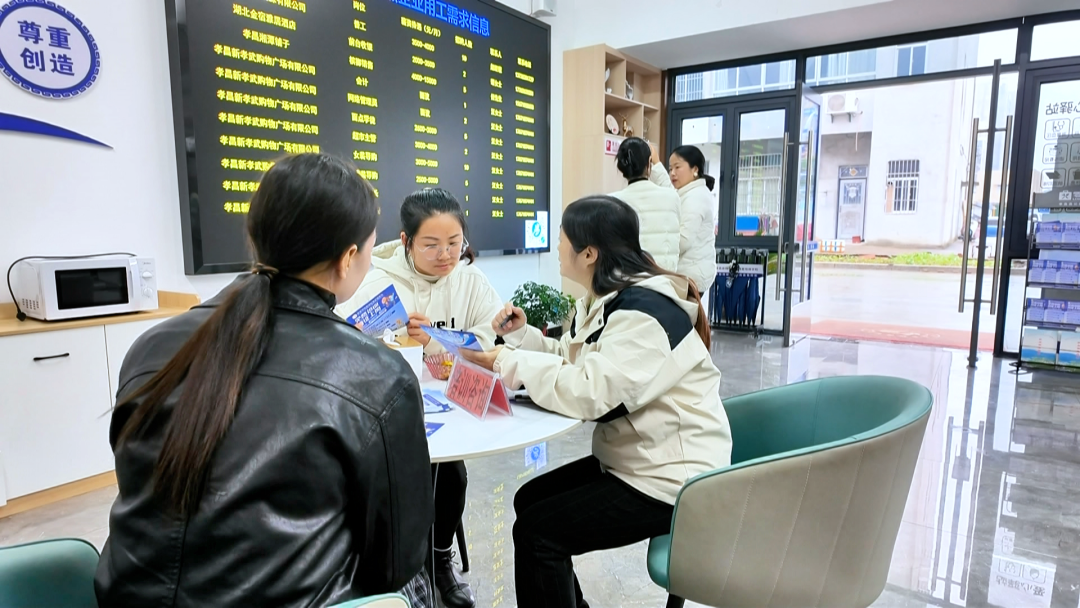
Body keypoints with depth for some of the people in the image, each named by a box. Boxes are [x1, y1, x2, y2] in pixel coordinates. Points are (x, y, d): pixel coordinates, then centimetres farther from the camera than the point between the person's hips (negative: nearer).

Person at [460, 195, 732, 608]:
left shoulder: (643, 310, -24)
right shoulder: (608, 298, 7)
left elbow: (591, 393, -32)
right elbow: (571, 361, 14)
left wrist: (510, 364, -22)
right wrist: (521, 335, -1)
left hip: (673, 479, -10)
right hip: (633, 460, 10)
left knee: (536, 530, -12)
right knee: (530, 500, 12)